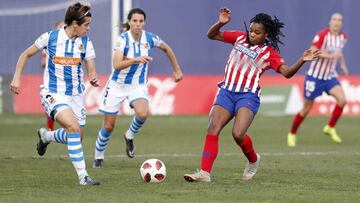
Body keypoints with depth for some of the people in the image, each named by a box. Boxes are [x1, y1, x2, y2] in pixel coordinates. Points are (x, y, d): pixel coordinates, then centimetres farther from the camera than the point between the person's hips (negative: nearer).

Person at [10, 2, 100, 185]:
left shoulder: (85, 43, -2)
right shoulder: (50, 37, -9)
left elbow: (91, 71, -1)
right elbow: (26, 55, 5)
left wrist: (94, 79, -24)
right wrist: (16, 79, -2)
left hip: (75, 94, 5)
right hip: (53, 93, -5)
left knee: (77, 137, 13)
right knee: (74, 127, -26)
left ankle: (46, 136, 45)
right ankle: (82, 176, -23)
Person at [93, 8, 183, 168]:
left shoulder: (150, 39, -10)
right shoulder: (123, 39, -19)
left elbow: (166, 49, 13)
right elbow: (117, 65, -32)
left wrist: (177, 70, 16)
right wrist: (135, 60, -46)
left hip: (138, 85, 2)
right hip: (117, 84, -2)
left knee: (143, 113, -29)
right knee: (108, 126, 2)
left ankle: (130, 136, 3)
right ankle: (98, 157, 28)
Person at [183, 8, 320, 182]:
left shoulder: (270, 53, 2)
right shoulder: (240, 38, 14)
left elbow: (287, 72, -11)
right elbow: (212, 35, 18)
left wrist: (301, 61, -27)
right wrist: (220, 23, -2)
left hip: (248, 96, -4)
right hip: (227, 92, 4)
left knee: (238, 134, -22)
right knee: (212, 130, -11)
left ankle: (253, 160, 10)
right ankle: (204, 172, -13)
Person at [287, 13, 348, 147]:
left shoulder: (343, 37, 2)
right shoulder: (322, 35, -19)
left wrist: (343, 65, 11)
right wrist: (330, 56, -34)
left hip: (330, 76, 5)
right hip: (314, 76, -5)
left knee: (342, 99, -19)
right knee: (306, 109, 3)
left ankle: (330, 128, 0)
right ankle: (292, 134, 25)